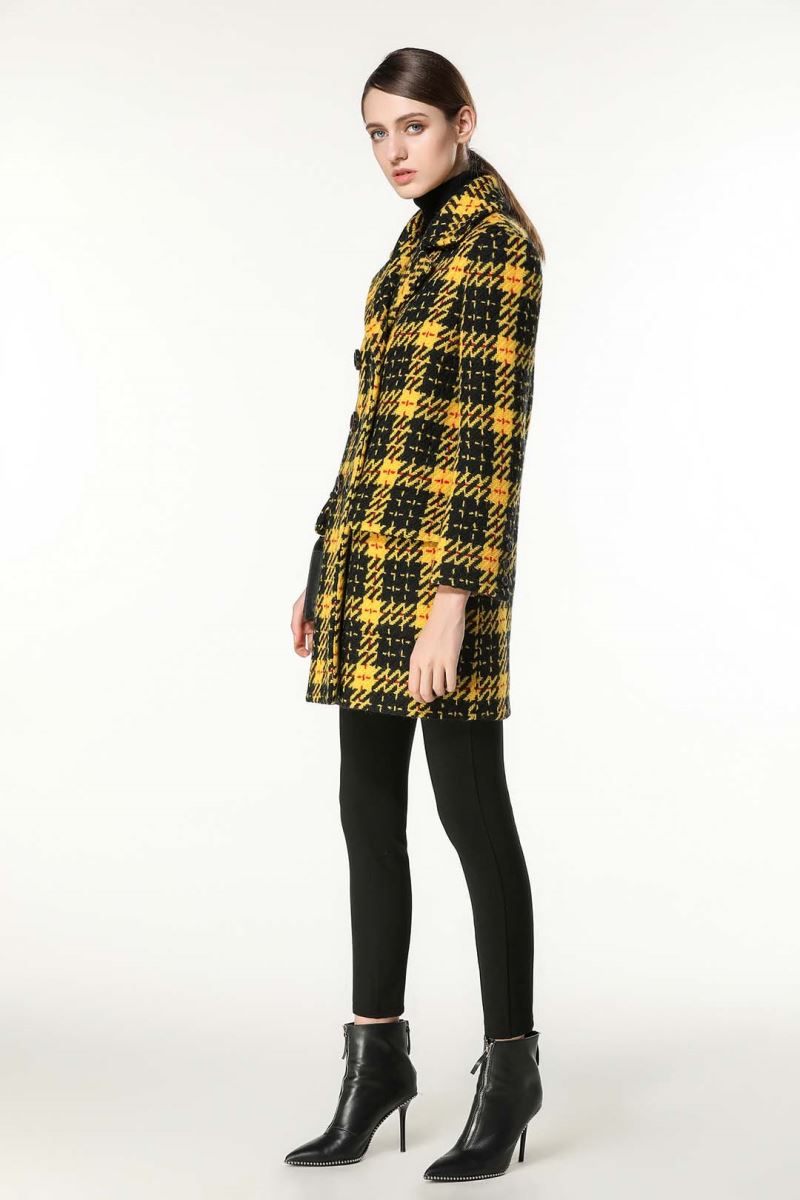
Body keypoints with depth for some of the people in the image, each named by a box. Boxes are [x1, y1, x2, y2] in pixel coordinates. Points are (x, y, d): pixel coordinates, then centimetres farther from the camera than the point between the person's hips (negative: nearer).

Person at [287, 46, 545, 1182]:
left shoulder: (499, 243, -10)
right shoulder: (422, 239, 17)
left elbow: (493, 430, -17)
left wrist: (454, 597, -23)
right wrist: (329, 565, 18)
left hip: (442, 552, -9)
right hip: (369, 544, 9)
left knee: (469, 805, -2)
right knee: (368, 808, 10)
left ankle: (511, 1067, 11)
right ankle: (379, 1055, 20)